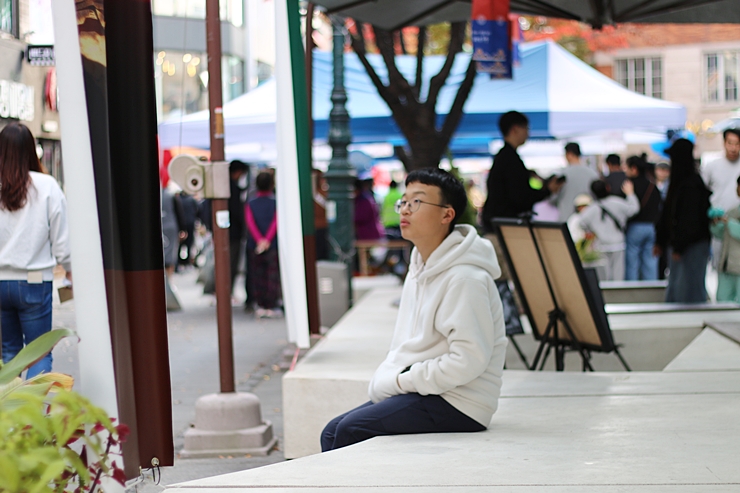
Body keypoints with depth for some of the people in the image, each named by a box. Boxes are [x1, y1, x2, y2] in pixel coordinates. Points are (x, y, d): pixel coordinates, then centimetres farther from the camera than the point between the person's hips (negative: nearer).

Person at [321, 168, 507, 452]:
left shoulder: (465, 279, -16)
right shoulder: (418, 272, 15)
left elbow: (469, 361, -22)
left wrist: (402, 381, -15)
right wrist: (383, 383, 2)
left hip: (458, 405, -10)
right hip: (421, 393, 10)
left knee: (351, 430, -19)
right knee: (333, 432, 2)